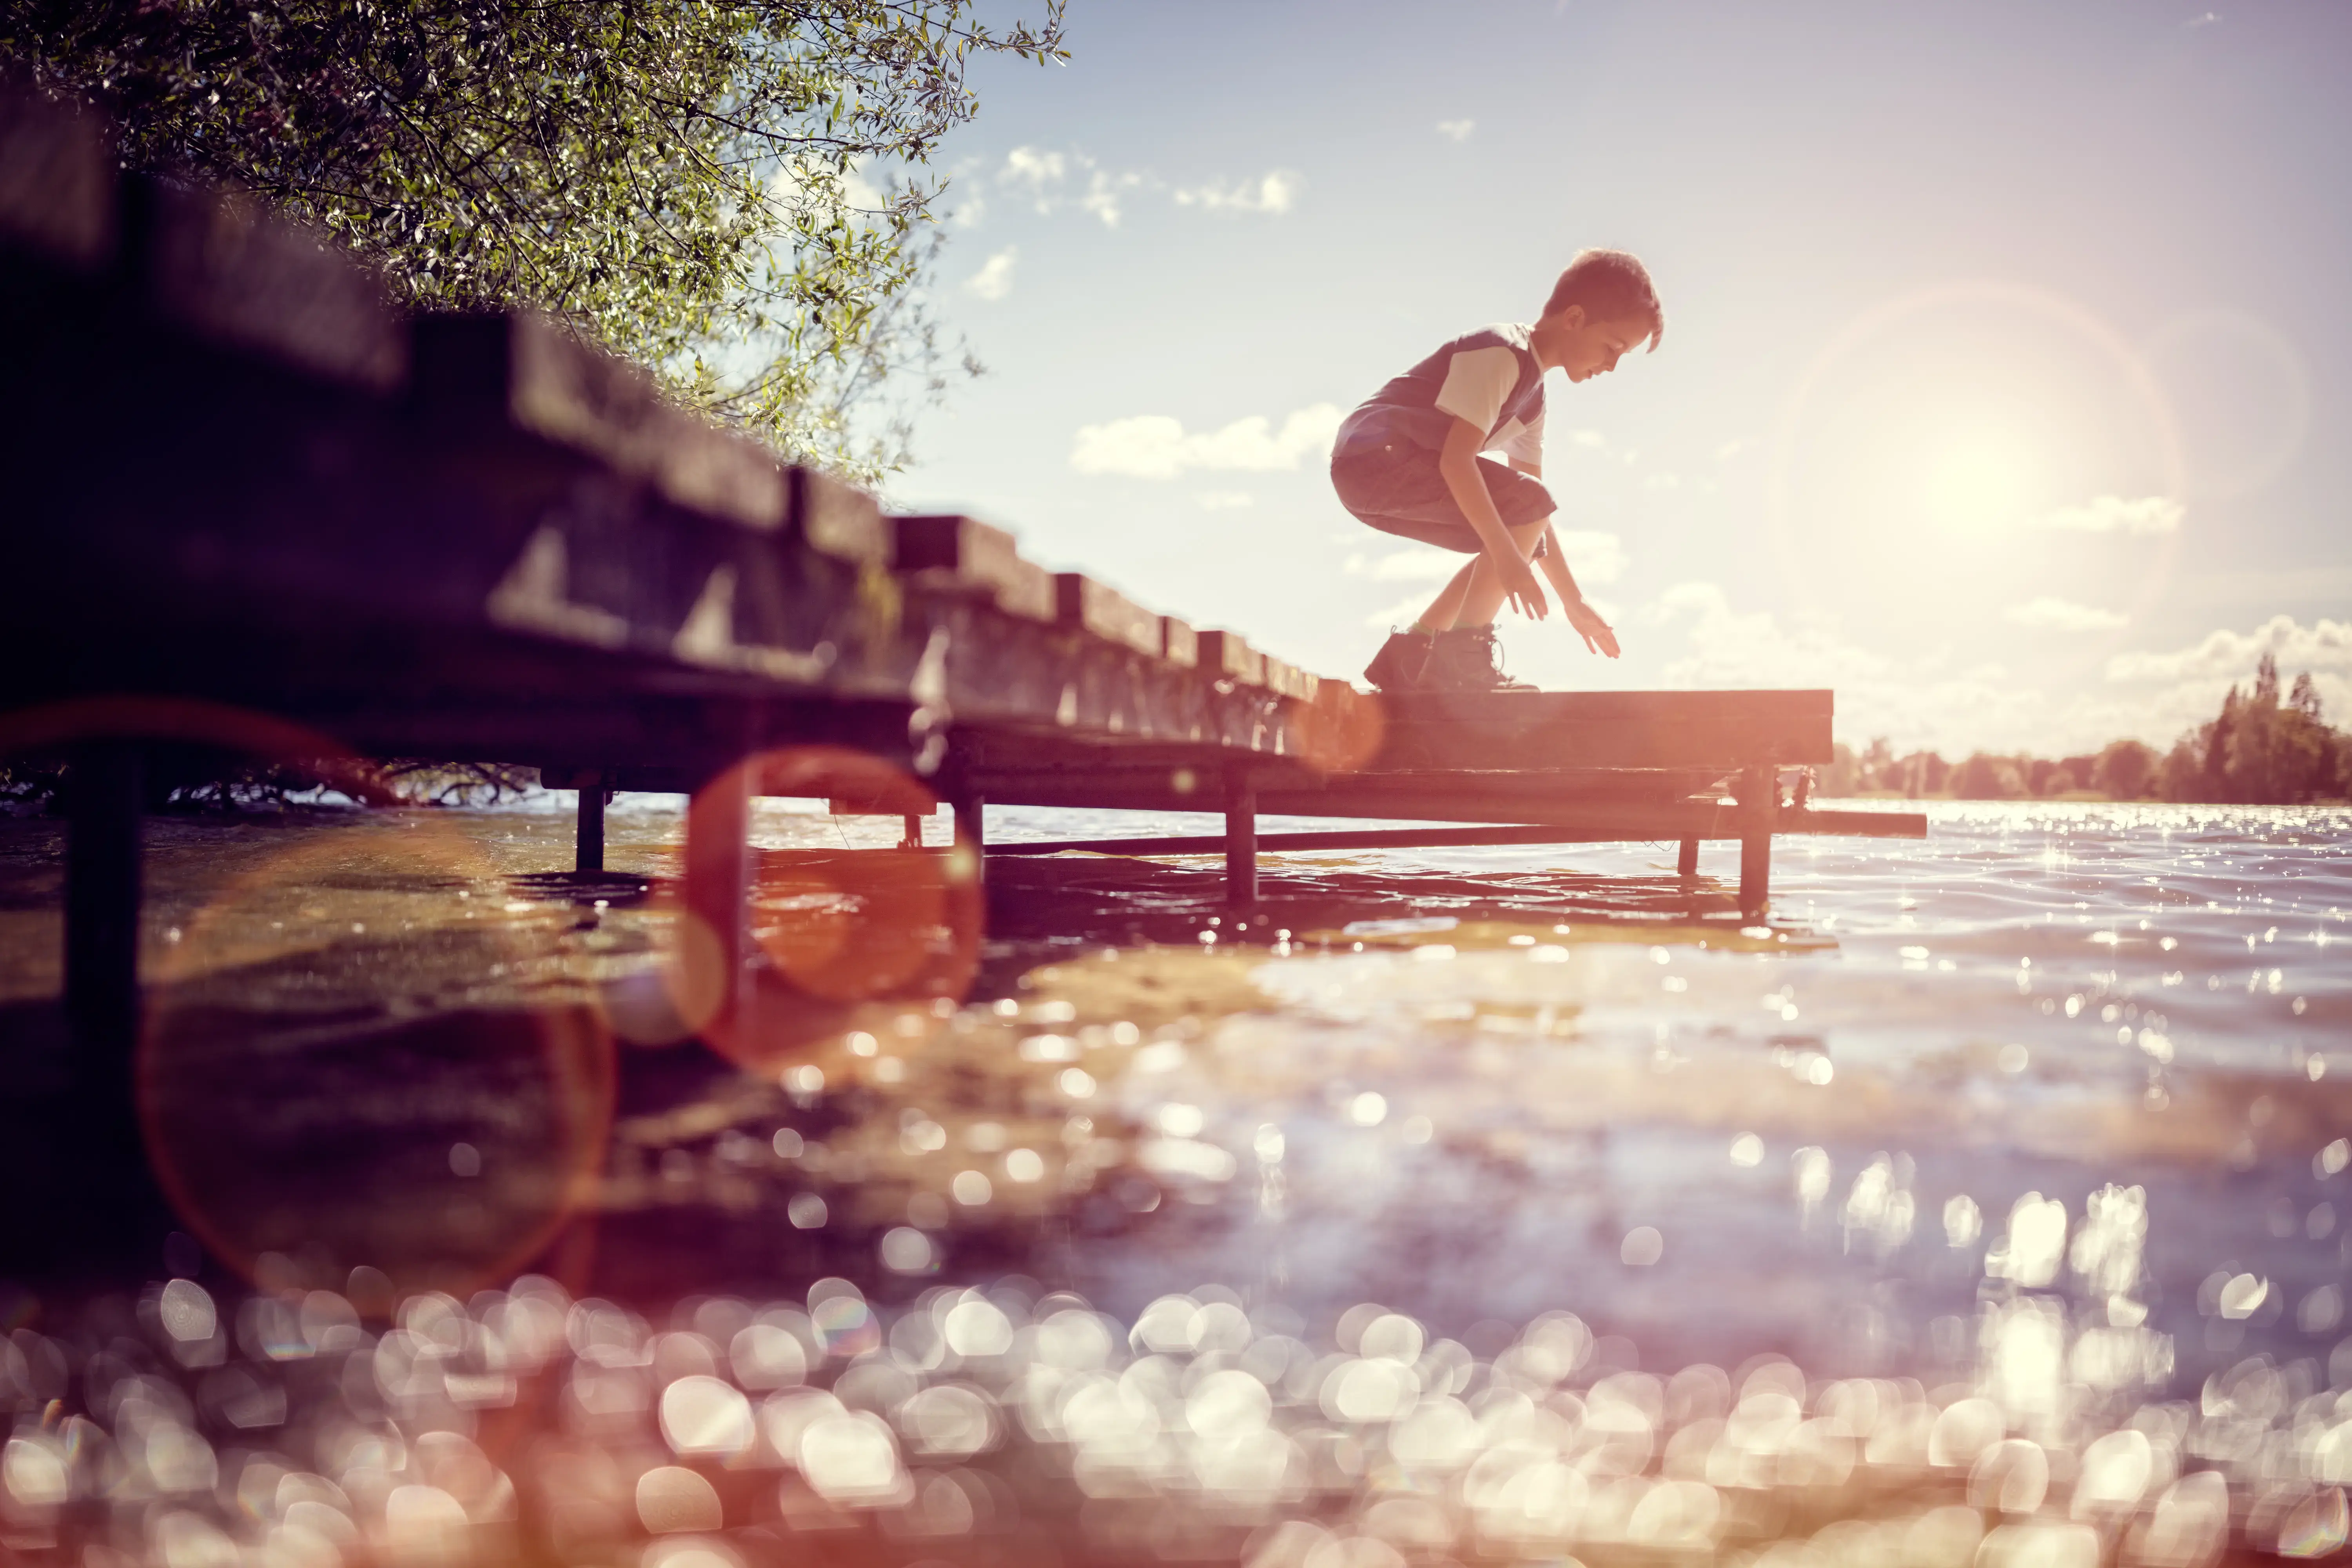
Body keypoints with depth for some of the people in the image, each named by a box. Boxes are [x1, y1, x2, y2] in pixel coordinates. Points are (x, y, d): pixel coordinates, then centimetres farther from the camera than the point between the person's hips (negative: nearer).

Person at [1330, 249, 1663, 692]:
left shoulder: (1532, 394, 17)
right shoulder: (1501, 354, -14)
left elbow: (1533, 510, 18)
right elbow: (1456, 458, -25)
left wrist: (1573, 600, 16)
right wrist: (1508, 556, -29)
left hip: (1387, 479, 10)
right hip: (1373, 458, -10)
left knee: (1519, 535, 13)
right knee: (1526, 505, -19)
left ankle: (1410, 655, 12)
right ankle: (1465, 655, -19)